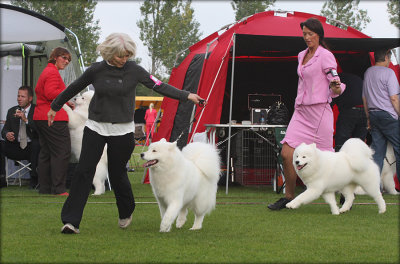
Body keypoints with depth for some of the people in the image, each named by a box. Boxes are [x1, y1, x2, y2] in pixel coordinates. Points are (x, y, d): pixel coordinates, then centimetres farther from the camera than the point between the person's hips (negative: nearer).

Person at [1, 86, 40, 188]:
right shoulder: (12, 111, 13)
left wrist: (26, 120, -25)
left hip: (32, 147, -3)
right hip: (16, 148, 3)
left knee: (36, 143, -36)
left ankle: (34, 178, -26)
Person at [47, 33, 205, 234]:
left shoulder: (133, 70, -3)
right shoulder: (96, 70, -2)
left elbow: (159, 86, -1)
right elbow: (73, 89, 12)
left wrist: (187, 96, -4)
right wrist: (55, 107, 21)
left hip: (122, 130, -1)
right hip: (96, 127, 1)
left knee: (117, 173, 4)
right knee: (84, 171, -8)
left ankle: (126, 213, 32)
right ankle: (71, 221, -8)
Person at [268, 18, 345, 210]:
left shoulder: (325, 56, -7)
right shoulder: (302, 56, 15)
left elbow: (335, 87, -12)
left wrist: (336, 87, -34)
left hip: (319, 111, -7)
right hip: (301, 111, 7)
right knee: (287, 153, -5)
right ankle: (289, 197, 6)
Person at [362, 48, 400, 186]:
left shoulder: (368, 72, 12)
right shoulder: (388, 72, -10)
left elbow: (364, 98, 17)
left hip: (373, 114, 7)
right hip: (388, 115, -7)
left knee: (377, 150, 6)